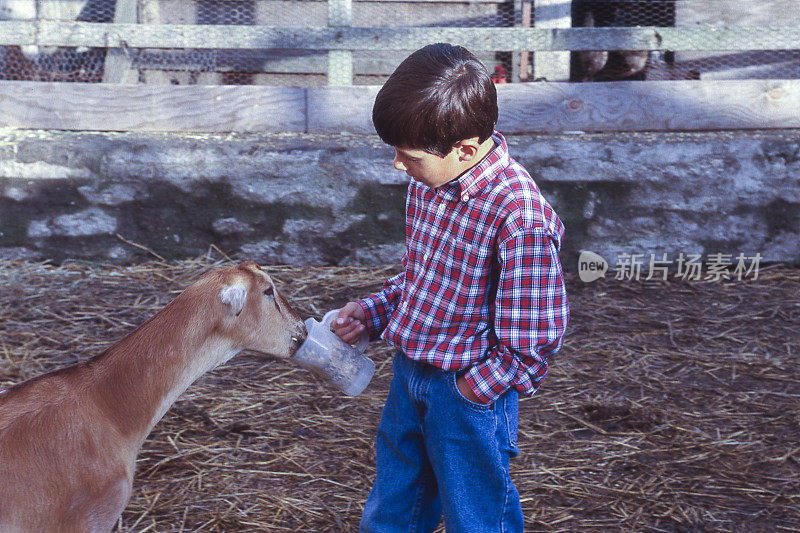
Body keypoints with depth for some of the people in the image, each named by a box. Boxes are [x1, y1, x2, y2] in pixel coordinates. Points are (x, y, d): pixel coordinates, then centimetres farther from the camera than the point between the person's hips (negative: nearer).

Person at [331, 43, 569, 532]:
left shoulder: (518, 216, -28)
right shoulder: (430, 180, -3)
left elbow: (536, 336, -23)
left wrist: (472, 390, -17)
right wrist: (373, 312, 4)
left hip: (469, 391, -7)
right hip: (408, 372, 7)